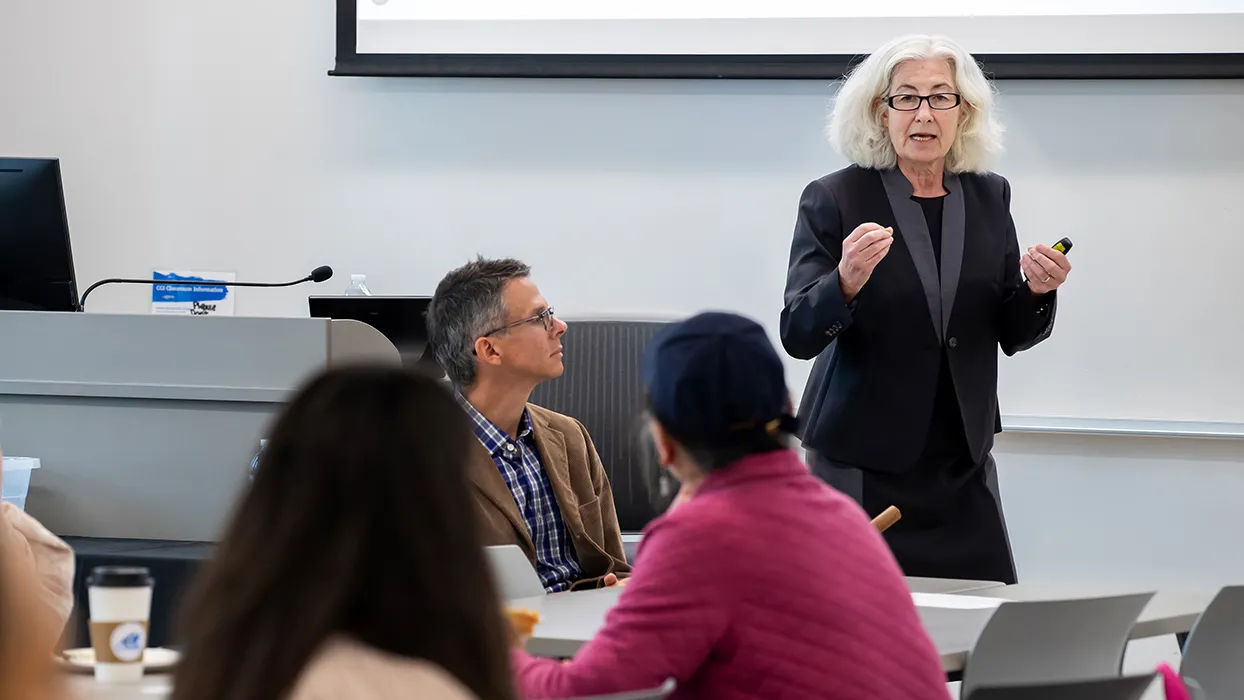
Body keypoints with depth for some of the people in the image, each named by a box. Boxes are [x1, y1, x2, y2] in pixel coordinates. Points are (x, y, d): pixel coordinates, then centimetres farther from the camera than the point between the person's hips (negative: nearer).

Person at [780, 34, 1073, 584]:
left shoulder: (989, 198, 8)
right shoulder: (833, 200, -6)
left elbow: (1012, 335, 10)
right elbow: (798, 336, -12)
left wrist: (1037, 291, -11)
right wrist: (846, 283, -31)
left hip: (962, 464, 4)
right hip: (862, 464, -4)